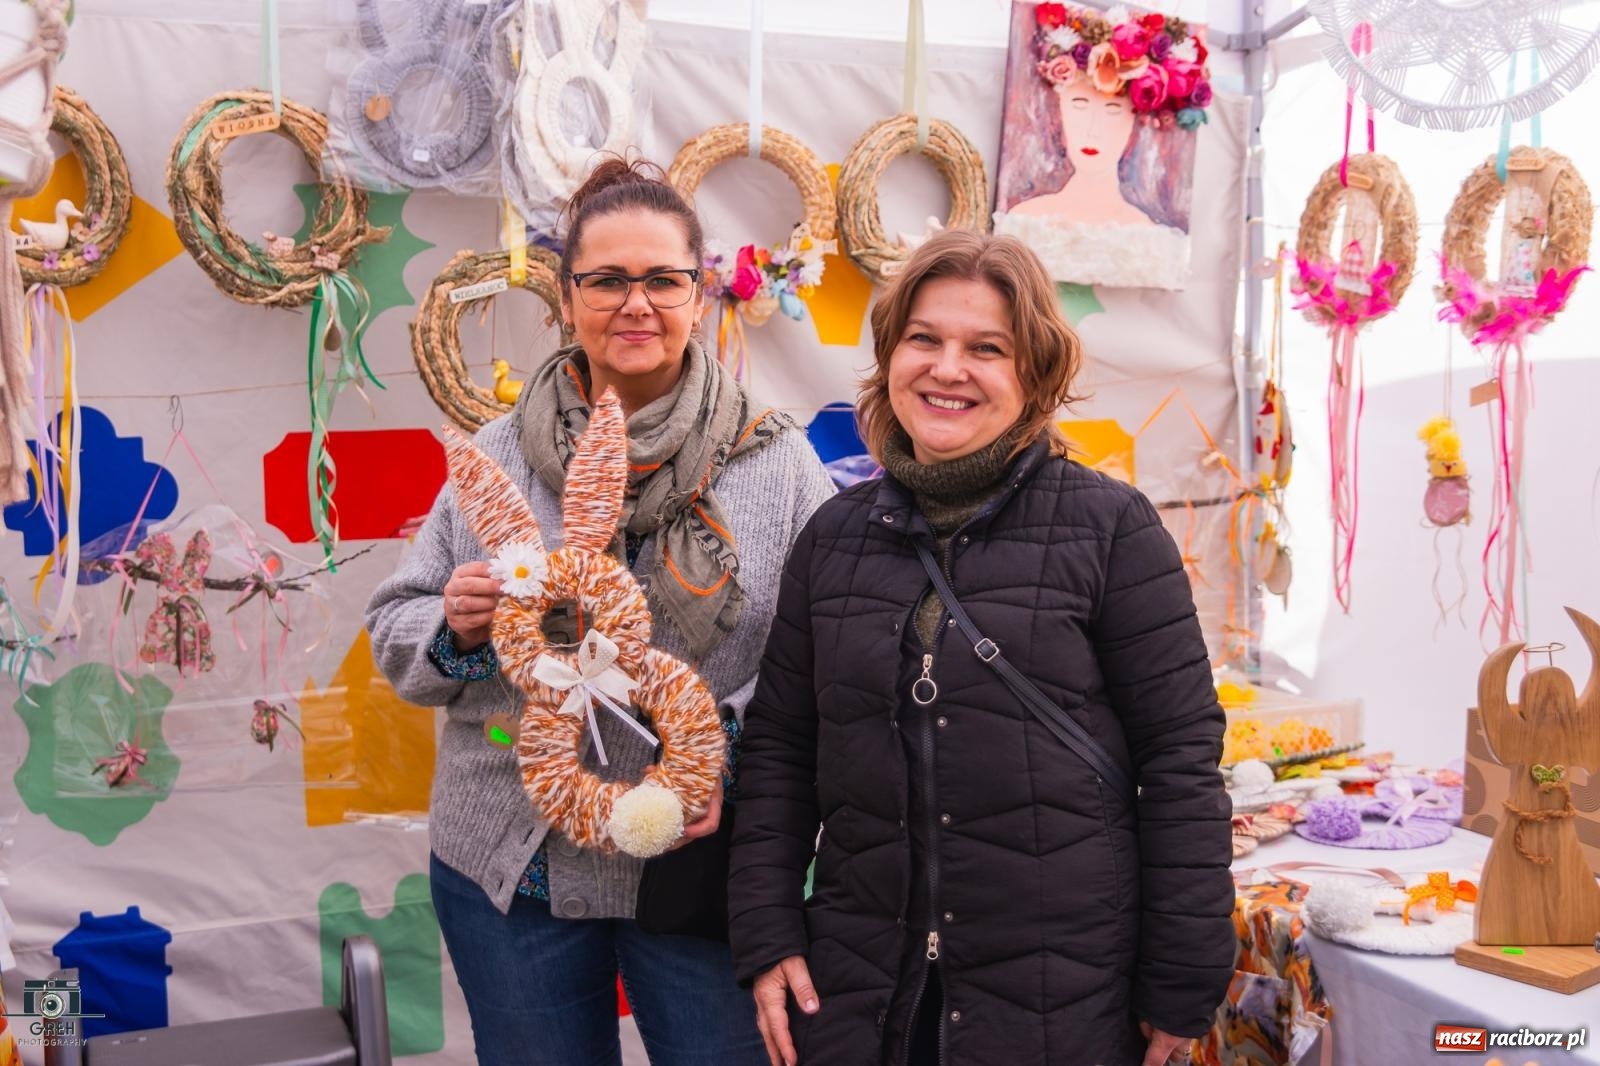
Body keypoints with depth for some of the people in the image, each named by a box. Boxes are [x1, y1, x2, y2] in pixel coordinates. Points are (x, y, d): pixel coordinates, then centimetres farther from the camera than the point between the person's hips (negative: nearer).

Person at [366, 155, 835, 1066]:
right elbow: (397, 630, 9)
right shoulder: (499, 456, 3)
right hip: (510, 867, 2)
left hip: (703, 863, -2)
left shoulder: (777, 460, -4)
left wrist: (732, 744, -21)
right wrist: (454, 630, -12)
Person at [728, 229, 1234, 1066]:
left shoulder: (1110, 527, -6)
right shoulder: (833, 536, 6)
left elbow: (1179, 755, -6)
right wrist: (767, 936, 3)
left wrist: (1182, 983, -6)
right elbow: (779, 745, 9)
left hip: (1063, 997, -3)